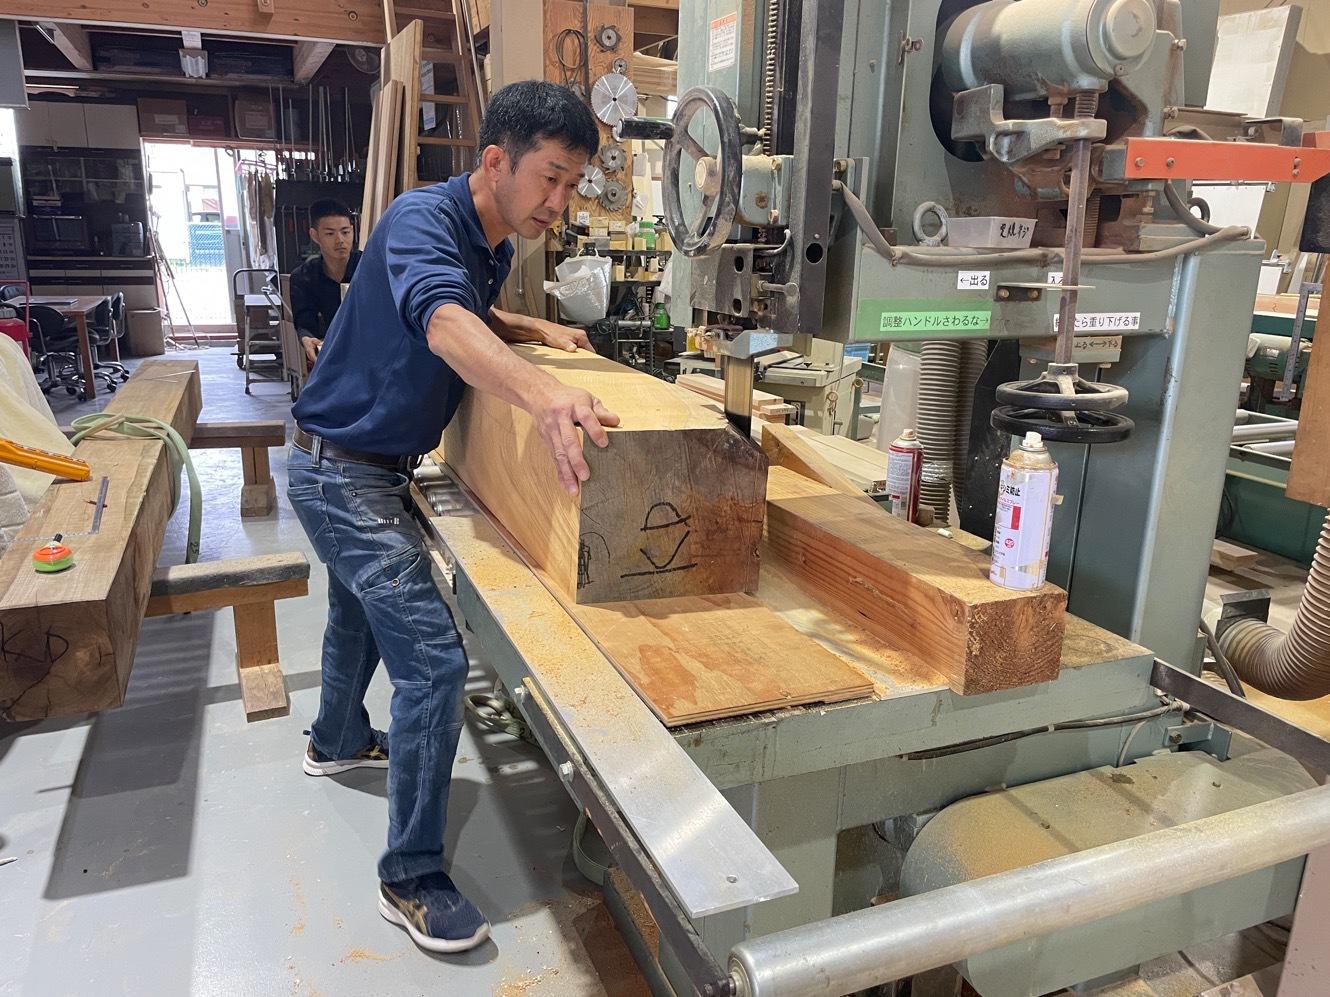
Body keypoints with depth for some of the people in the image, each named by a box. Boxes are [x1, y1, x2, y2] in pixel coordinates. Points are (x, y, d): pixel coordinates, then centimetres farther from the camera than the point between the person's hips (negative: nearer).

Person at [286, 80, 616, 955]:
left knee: (361, 613, 30)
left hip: (370, 468, 10)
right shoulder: (423, 221, -24)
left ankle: (339, 741, 57)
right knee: (433, 661, -14)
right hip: (342, 471, -10)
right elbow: (444, 325, -45)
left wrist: (536, 331, 5)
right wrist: (541, 394, -64)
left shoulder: (495, 246, 4)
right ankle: (413, 879, 0)